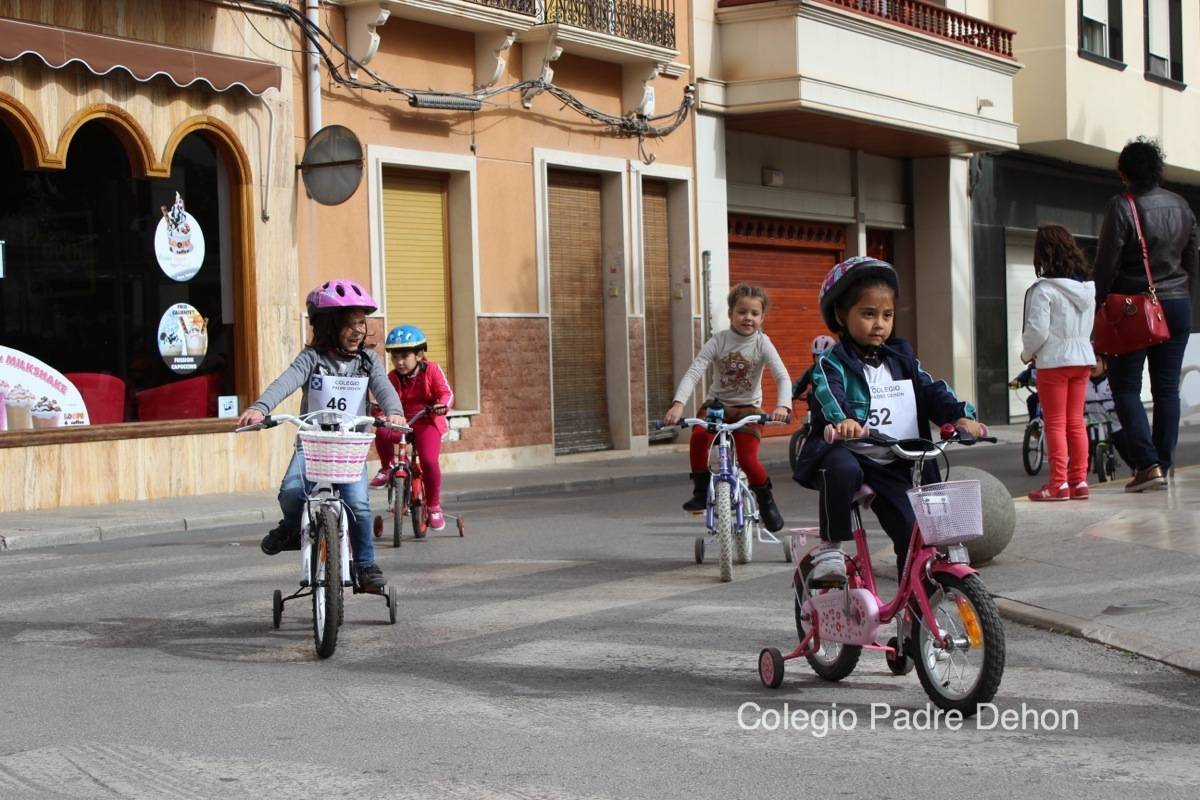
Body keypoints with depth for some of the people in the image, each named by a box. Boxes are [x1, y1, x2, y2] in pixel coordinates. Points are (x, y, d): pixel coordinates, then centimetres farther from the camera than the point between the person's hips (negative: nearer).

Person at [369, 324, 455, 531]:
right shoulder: (393, 377, 2)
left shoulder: (431, 370, -6)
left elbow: (446, 393, -9)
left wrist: (442, 406, -30)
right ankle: (387, 468, 1)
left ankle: (434, 506, -1)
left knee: (429, 461, -23)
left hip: (427, 422, -3)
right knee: (381, 433, -31)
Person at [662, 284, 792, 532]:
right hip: (717, 402, 1)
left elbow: (782, 376, -19)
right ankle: (701, 491, -12)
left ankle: (766, 501, 9)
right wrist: (678, 404, -33)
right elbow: (693, 372, -17)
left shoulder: (762, 344, -11)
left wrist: (783, 405, -39)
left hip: (747, 407, -1)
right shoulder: (718, 341, -10)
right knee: (698, 436, -30)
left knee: (748, 459, -19)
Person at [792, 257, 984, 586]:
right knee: (842, 470, -40)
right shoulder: (832, 364, -4)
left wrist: (960, 415, -20)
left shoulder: (902, 359, 13)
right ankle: (830, 546, -22)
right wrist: (842, 419, -48)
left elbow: (932, 391, 1)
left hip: (892, 465, 5)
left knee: (912, 533, -6)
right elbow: (829, 394, -24)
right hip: (846, 451, -5)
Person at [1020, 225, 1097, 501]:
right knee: (1076, 422, 11)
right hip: (1083, 357, 6)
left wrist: (1026, 353, 2)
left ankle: (1058, 483, -2)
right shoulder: (1087, 287, 8)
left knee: (1055, 424, -1)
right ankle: (1079, 480, 12)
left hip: (1054, 360, -6)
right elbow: (1089, 326, 11)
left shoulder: (1043, 290, -15)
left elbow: (1037, 330, -16)